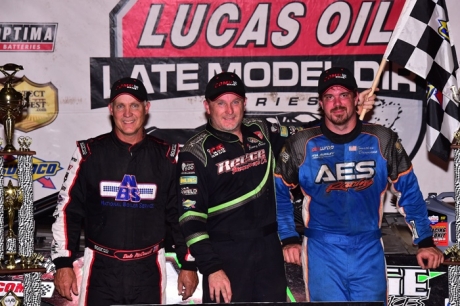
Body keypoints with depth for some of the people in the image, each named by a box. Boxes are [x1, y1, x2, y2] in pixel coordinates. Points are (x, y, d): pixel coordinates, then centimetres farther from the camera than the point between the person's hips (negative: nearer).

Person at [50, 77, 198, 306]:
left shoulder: (167, 156, 2)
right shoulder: (89, 153, -1)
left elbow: (181, 213, 7)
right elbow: (67, 210, 3)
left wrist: (189, 264, 5)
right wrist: (63, 263, -1)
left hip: (149, 270, 1)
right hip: (101, 269, -1)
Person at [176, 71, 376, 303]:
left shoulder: (262, 132, 7)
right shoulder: (196, 151, -8)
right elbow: (191, 215, -12)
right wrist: (211, 267, -18)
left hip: (270, 251, 5)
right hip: (225, 257, -5)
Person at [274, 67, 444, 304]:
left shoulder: (382, 141, 1)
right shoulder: (301, 145, -1)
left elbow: (409, 191, 8)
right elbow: (279, 193, 8)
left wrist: (424, 242, 6)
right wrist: (289, 239, 2)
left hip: (369, 252, 1)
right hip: (322, 251, -1)